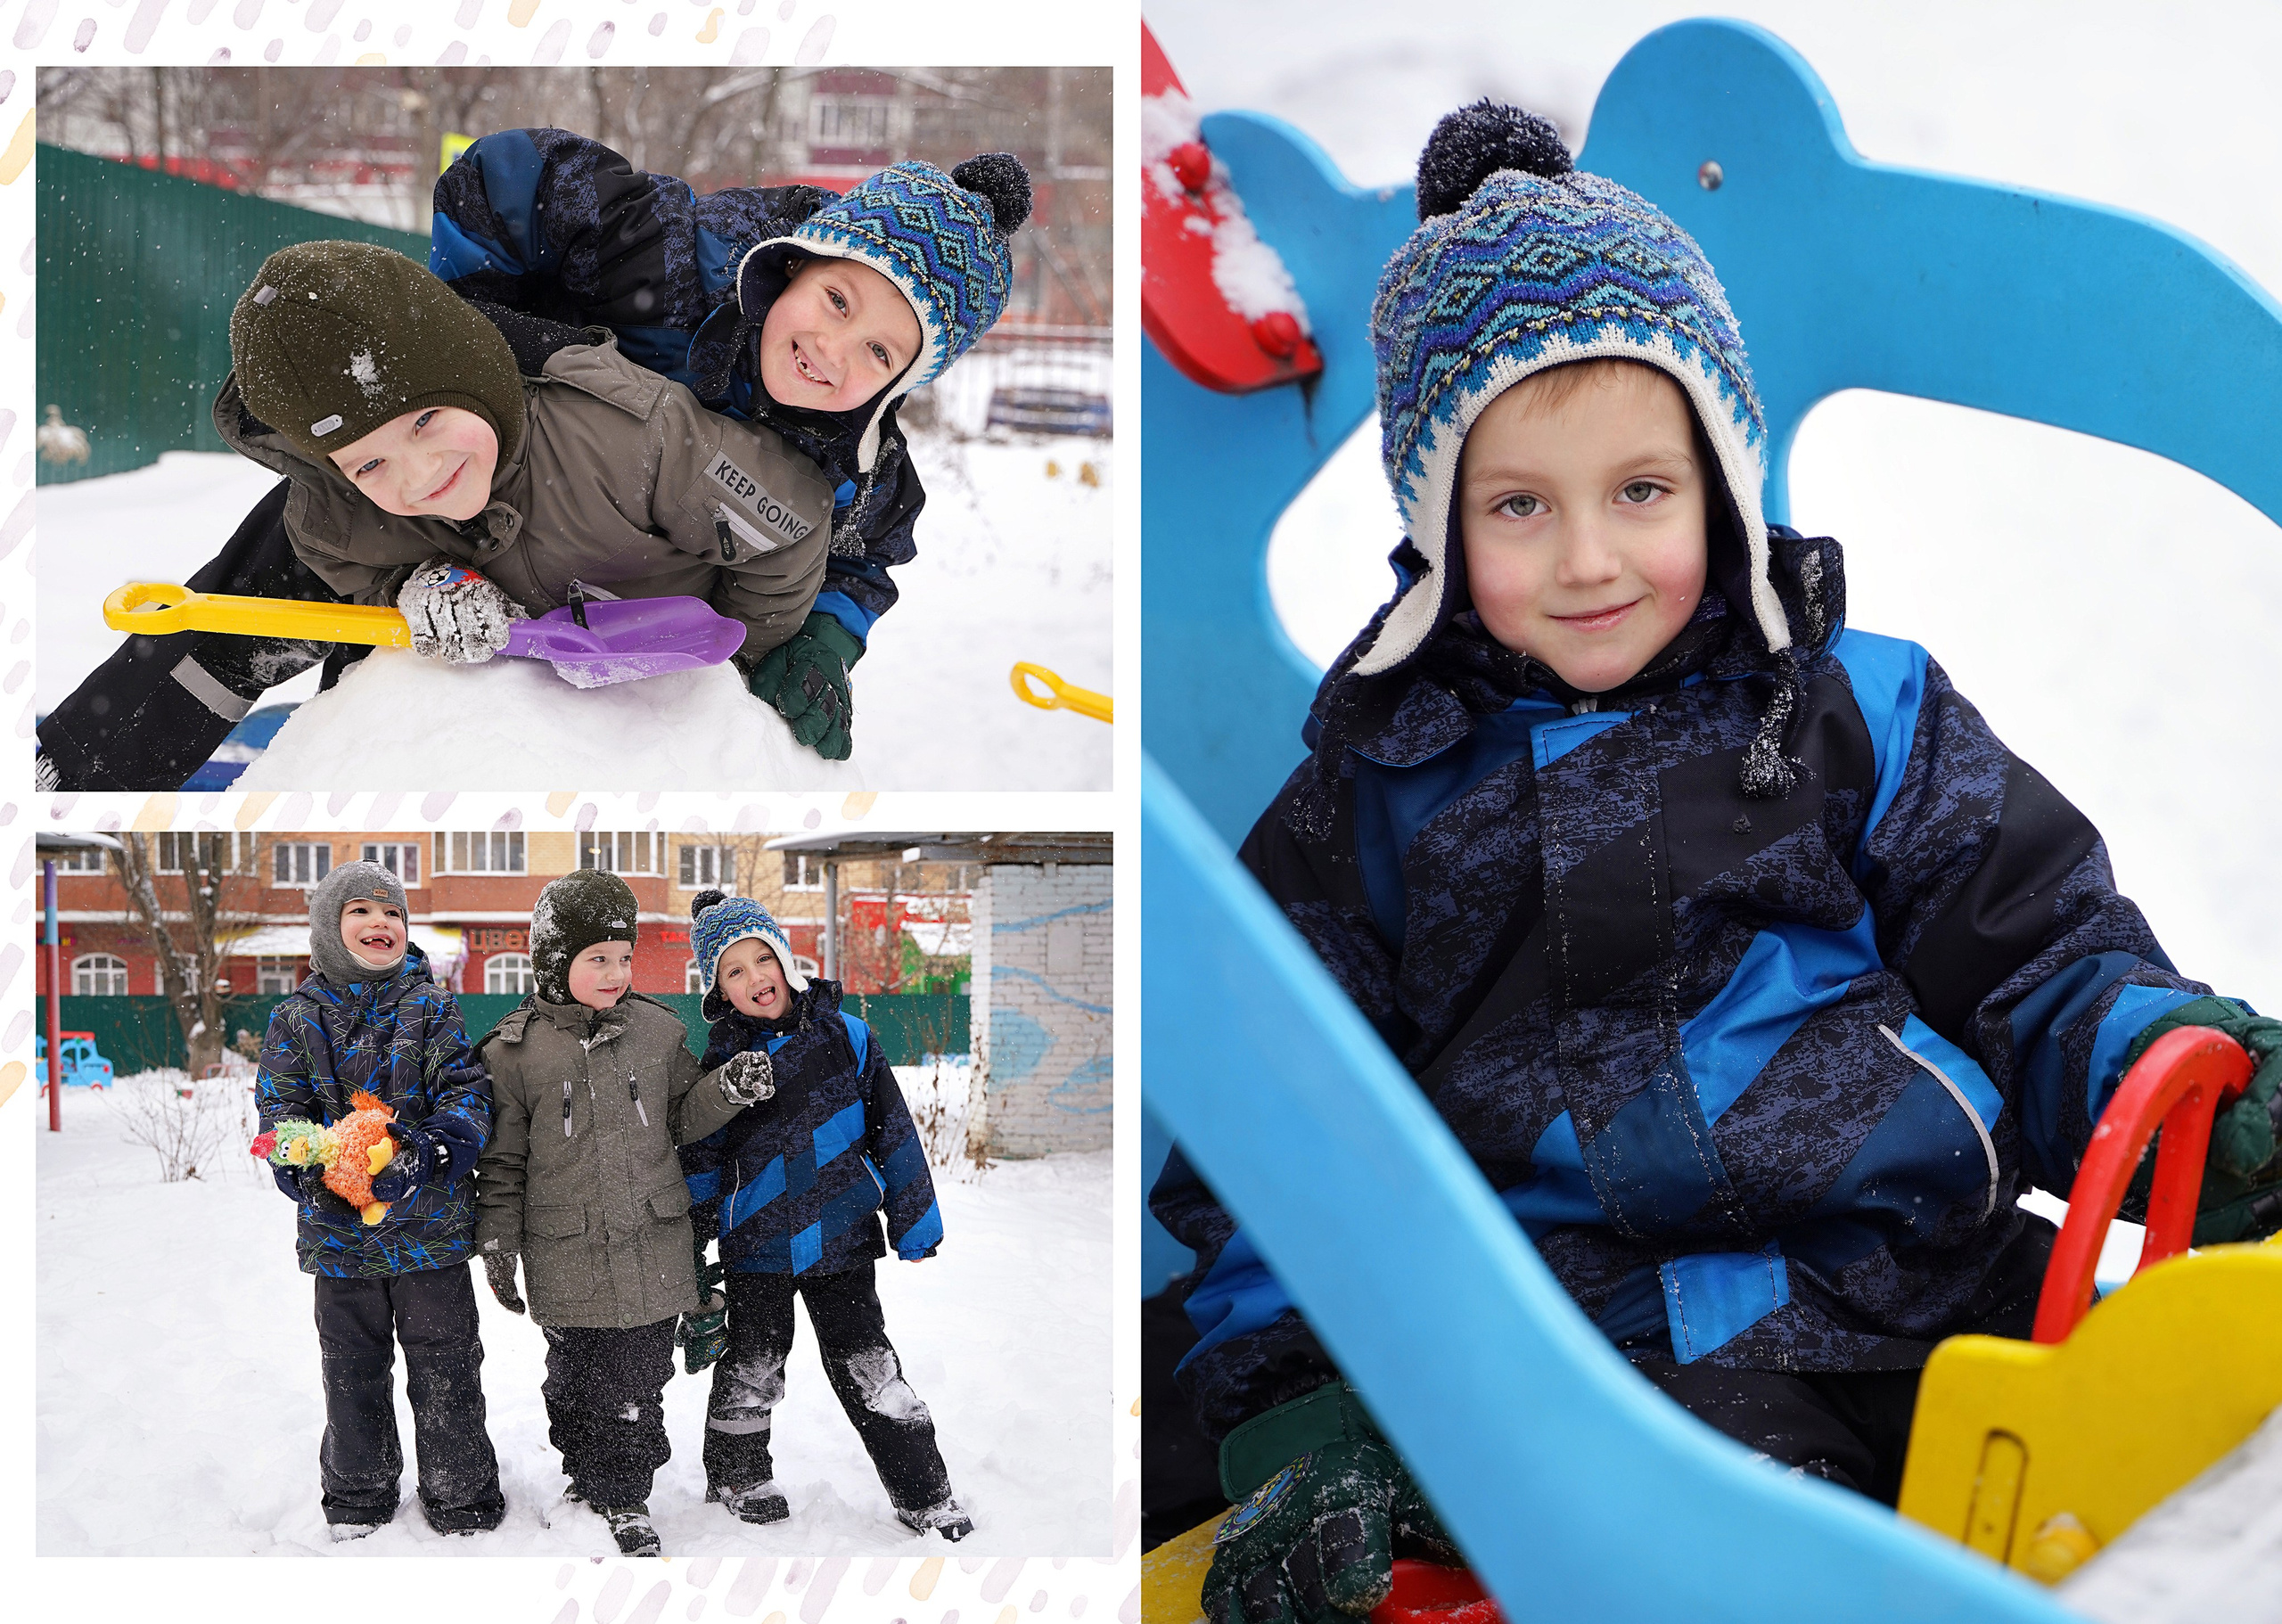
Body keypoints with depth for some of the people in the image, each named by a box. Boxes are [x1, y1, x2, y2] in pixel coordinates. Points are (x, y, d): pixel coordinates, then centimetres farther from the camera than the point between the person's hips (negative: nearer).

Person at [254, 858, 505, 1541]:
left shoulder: (431, 1008, 0)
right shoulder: (296, 1018, 2)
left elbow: (467, 1089, -6)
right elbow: (280, 1106, -1)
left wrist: (435, 1149, -25)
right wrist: (312, 1164, -22)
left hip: (429, 1222, -1)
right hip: (339, 1229, 1)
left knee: (445, 1364, 5)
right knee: (352, 1368, 14)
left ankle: (461, 1500, 19)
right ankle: (356, 1497, 30)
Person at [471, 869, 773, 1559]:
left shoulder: (659, 1029, 2)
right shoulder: (515, 1050, -5)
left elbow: (683, 1116, 10)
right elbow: (502, 1158, 2)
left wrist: (727, 1090, -9)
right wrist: (497, 1243, 1)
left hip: (651, 1246, 1)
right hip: (567, 1258, -1)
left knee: (640, 1379, 5)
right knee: (577, 1377, 11)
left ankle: (625, 1496, 21)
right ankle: (585, 1475, 33)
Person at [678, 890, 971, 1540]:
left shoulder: (844, 1036, -2)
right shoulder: (721, 1064, -2)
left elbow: (892, 1128, 3)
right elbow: (700, 1163, 7)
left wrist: (914, 1216, 2)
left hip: (841, 1238, 0)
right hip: (757, 1246, 0)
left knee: (869, 1370, 3)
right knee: (752, 1369, 13)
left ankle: (924, 1494, 13)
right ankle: (736, 1473, 36)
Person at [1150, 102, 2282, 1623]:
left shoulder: (1861, 709, 15)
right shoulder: (1376, 792, 14)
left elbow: (2043, 957, 15)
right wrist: (1299, 1411, -1)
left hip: (1920, 1267, 2)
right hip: (1601, 1336, -2)